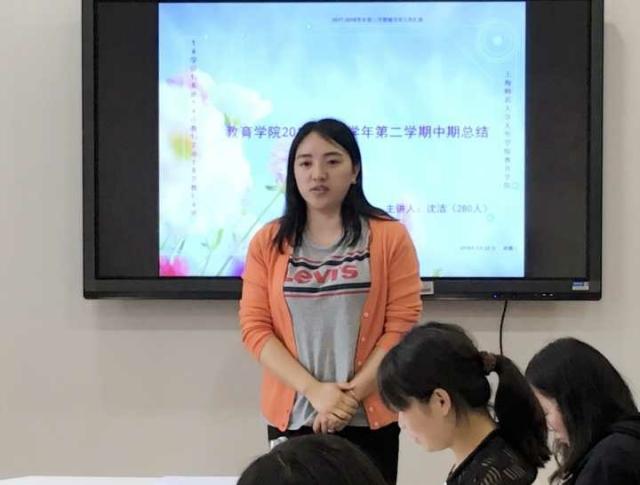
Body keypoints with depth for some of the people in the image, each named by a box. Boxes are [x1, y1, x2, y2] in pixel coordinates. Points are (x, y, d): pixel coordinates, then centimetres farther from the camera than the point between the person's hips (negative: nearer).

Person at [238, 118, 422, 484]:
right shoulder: (268, 243, 5)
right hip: (291, 418, 1)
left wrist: (352, 394, -13)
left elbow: (402, 325, -5)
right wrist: (315, 391, -13)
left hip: (369, 420, -1)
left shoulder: (389, 237, 0)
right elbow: (255, 328, -1)